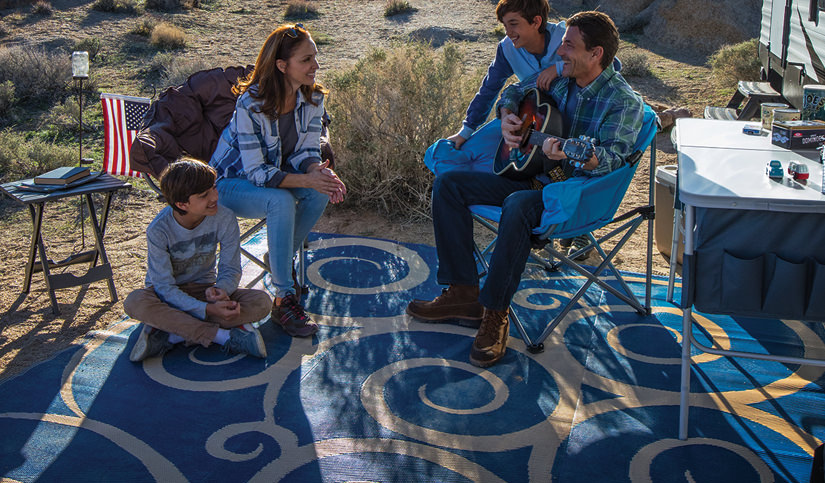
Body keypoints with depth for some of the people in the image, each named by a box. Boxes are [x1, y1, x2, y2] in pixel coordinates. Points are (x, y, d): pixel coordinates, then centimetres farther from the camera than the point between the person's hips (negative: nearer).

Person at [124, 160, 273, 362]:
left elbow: (231, 269, -6)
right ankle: (224, 336, -33)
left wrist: (221, 290, -30)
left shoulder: (225, 219, -16)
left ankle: (170, 335, -28)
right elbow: (164, 287, -23)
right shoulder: (158, 230, -23)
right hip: (166, 295, -3)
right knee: (135, 302, -37)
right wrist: (207, 309, -36)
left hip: (204, 290, 3)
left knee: (262, 302, -24)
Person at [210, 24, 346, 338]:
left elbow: (306, 152, -5)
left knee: (321, 192, -23)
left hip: (275, 174, 6)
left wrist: (322, 173, -29)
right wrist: (306, 180, -39)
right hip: (231, 183, -6)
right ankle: (283, 300, -29)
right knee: (281, 201, -36)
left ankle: (284, 258, 1)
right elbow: (256, 173, -28)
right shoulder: (251, 105, -28)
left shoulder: (313, 98, -8)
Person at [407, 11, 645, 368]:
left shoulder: (624, 102, -14)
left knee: (517, 206, -41)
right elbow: (514, 93, 24)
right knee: (448, 184, -4)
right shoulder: (559, 80, 7)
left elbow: (611, 158, -28)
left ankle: (495, 312, -26)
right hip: (534, 177, 8)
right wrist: (507, 118, 1)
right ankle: (463, 293, -7)